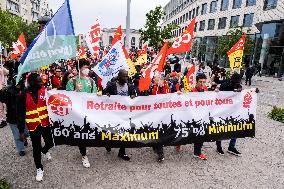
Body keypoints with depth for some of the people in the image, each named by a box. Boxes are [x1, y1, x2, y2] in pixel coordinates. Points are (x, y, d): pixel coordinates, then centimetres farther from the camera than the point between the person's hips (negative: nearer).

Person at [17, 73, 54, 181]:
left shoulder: (44, 91, -7)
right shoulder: (23, 95, -12)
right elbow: (20, 114, -8)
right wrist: (21, 131, -7)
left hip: (45, 123, 2)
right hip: (33, 126, -2)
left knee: (50, 143, 12)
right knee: (36, 148, 10)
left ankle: (45, 151, 50)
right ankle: (39, 168, 32)